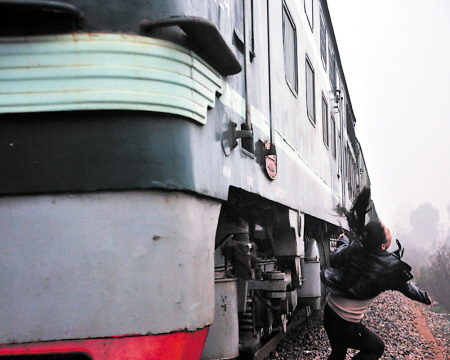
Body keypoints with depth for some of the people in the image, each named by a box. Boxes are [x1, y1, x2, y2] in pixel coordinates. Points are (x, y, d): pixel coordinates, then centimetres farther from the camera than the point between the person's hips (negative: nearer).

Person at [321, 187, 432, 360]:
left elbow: (334, 260, 10)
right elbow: (407, 288, 2)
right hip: (347, 324, -5)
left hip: (330, 310, 5)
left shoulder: (355, 249, -8)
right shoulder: (392, 268, -16)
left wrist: (343, 240, 27)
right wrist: (426, 298, 22)